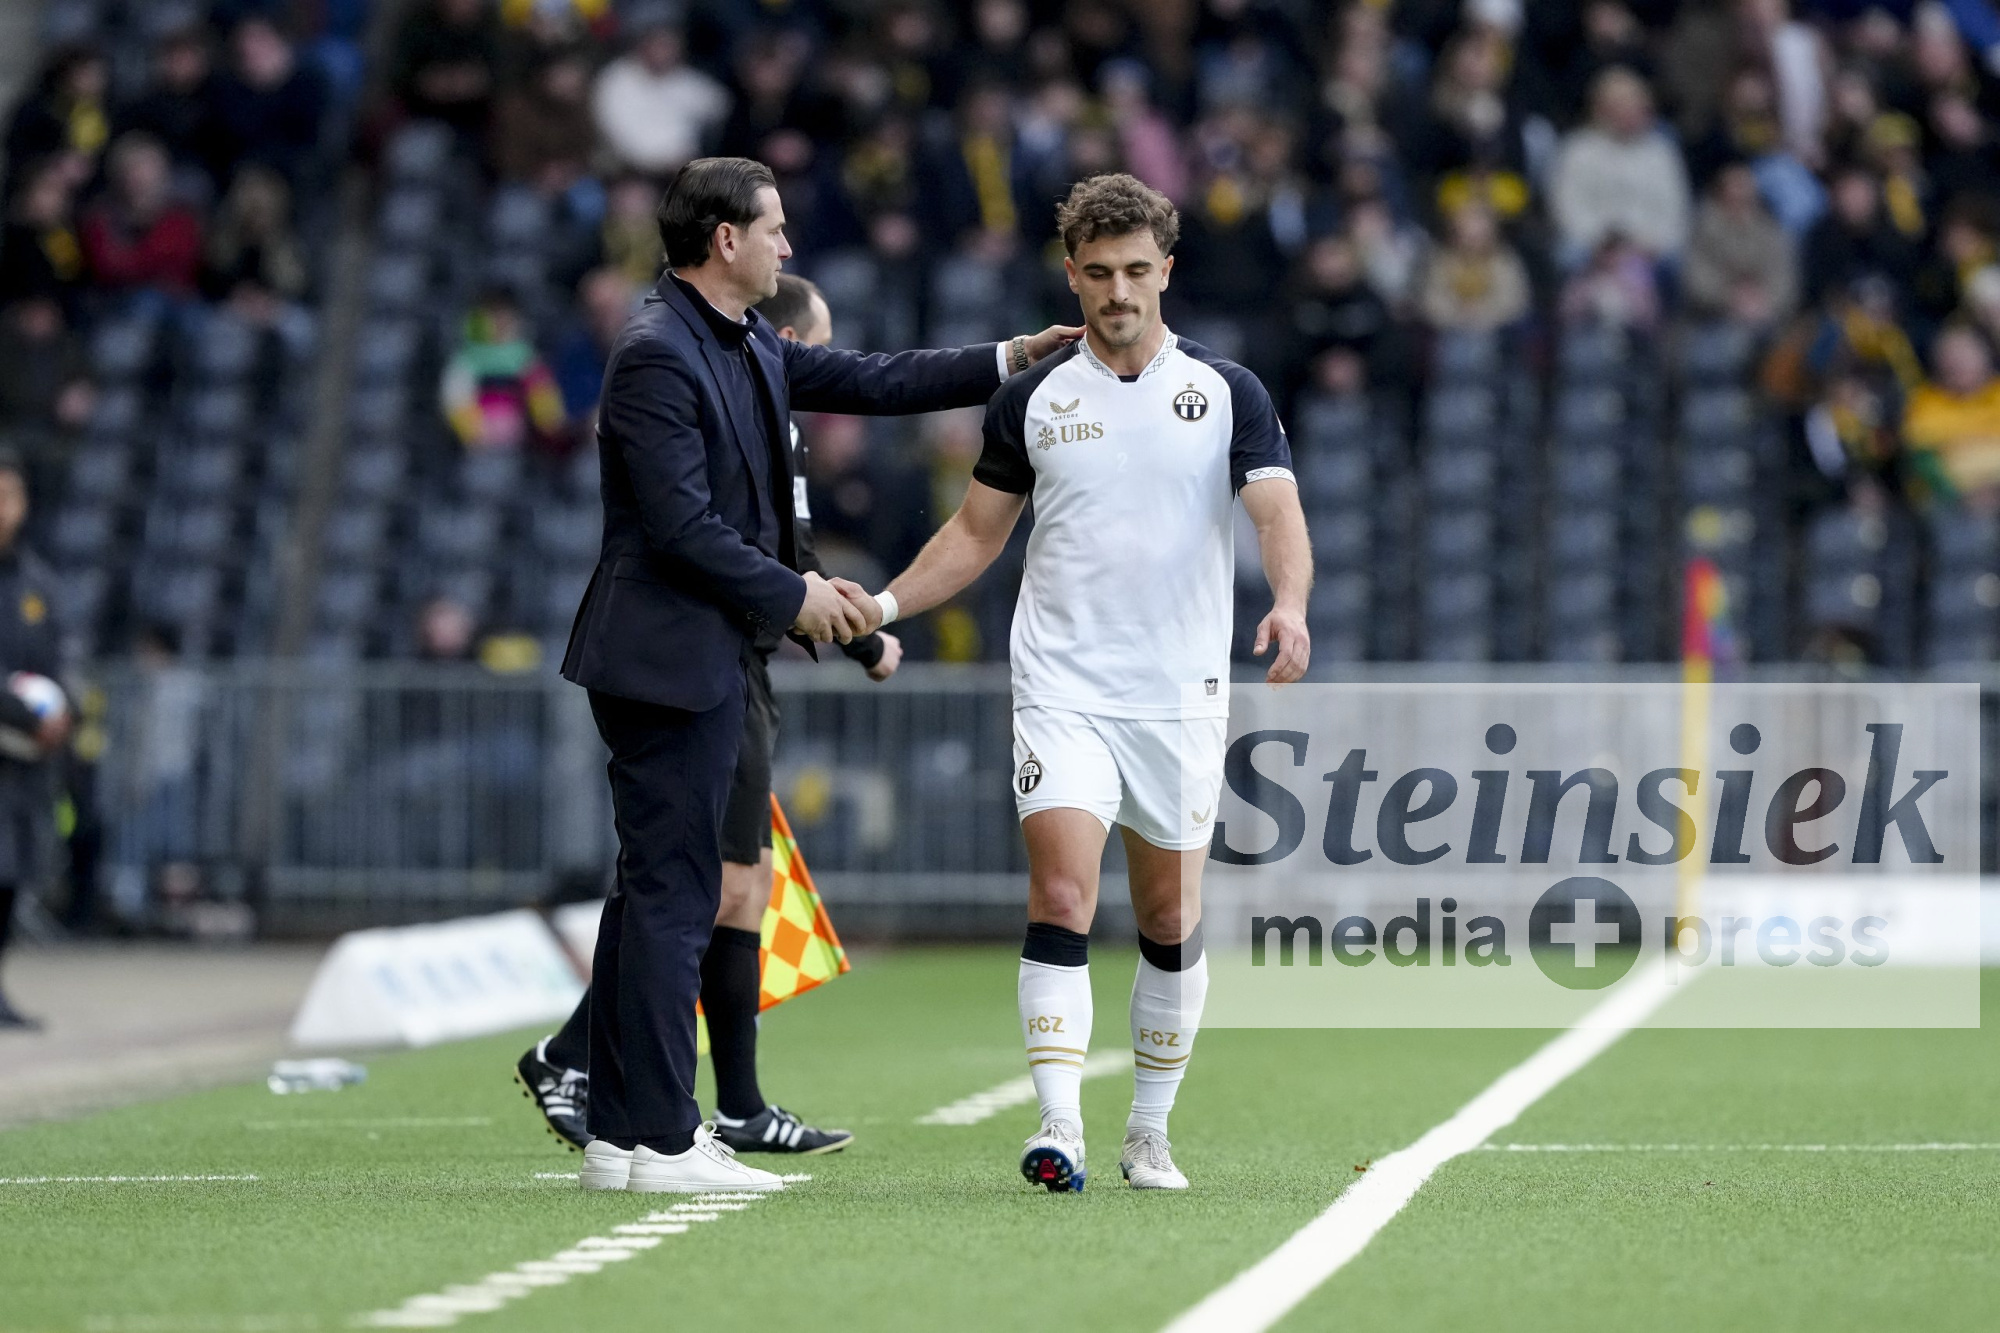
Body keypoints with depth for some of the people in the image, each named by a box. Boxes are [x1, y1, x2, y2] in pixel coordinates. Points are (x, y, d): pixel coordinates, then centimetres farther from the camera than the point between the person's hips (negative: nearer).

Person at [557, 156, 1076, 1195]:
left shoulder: (748, 347, 13)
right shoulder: (658, 355, -17)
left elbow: (868, 382, 21)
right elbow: (682, 528, -21)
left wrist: (1013, 358, 18)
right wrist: (796, 597, -12)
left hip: (703, 659, 11)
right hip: (666, 654, -11)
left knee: (657, 891, 12)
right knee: (671, 892, -7)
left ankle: (622, 1132, 16)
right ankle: (659, 1140, -5)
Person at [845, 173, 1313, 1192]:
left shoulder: (1226, 393, 2)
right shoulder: (1031, 399, 6)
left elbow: (1278, 514, -8)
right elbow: (977, 532, 15)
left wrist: (1288, 607, -28)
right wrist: (883, 604, 1)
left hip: (1182, 696, 0)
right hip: (1062, 688, 0)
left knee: (1172, 922, 7)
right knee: (1062, 897, -16)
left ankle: (1150, 1131, 20)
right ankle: (1059, 1127, -20)